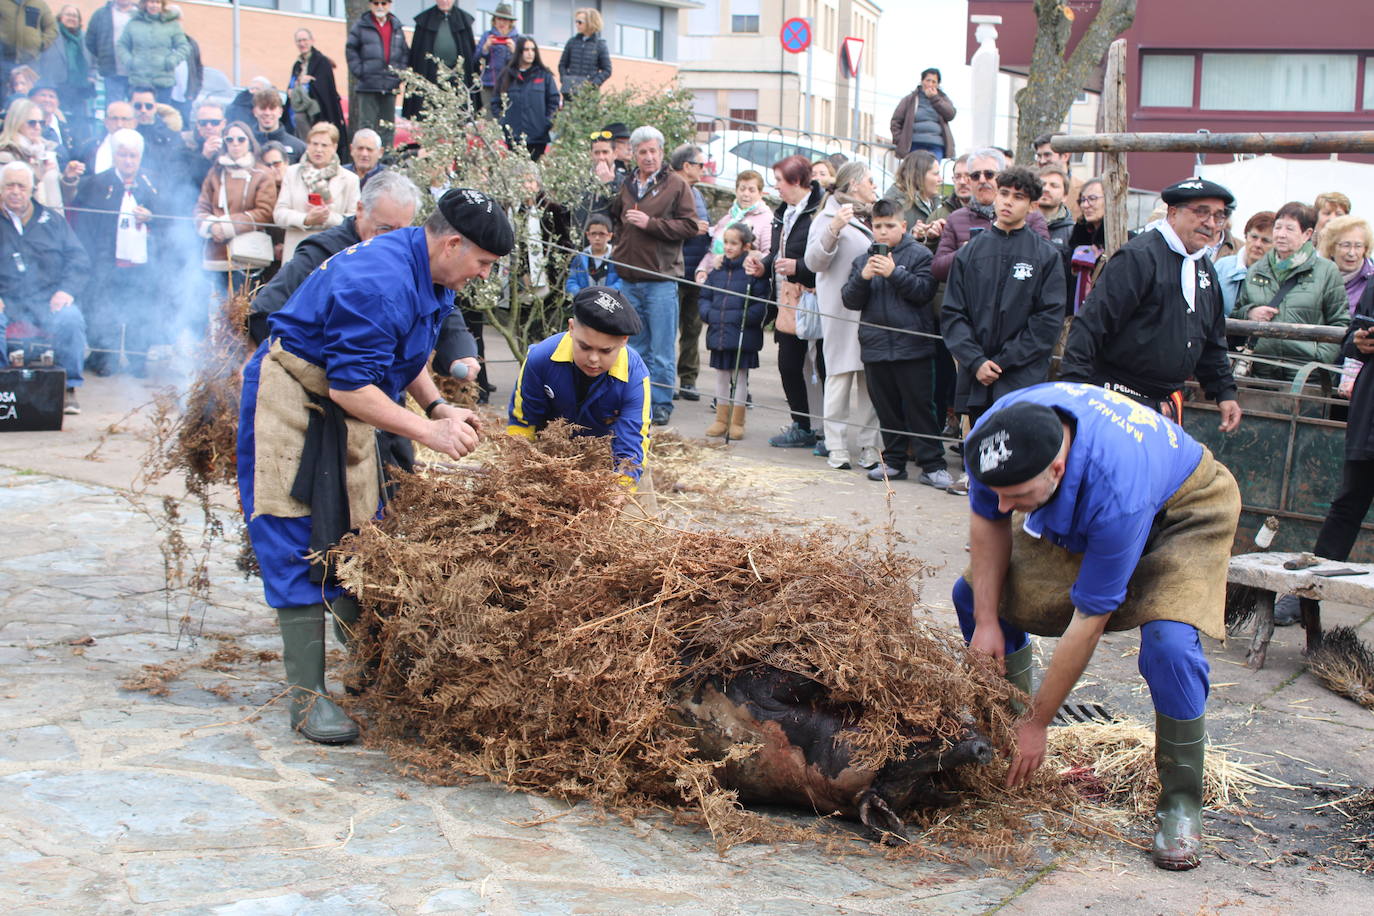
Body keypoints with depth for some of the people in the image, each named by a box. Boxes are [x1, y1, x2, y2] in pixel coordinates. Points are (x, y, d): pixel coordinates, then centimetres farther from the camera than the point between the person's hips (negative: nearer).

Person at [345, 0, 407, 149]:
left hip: (390, 86, 4)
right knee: (366, 124, -4)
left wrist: (400, 73, 4)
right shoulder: (361, 25, 1)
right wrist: (359, 71, -7)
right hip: (367, 86, -4)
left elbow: (405, 53, 16)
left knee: (388, 127, 8)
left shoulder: (397, 28, 12)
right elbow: (350, 49, 0)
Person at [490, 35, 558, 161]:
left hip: (537, 137, -1)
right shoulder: (506, 75, 10)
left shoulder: (544, 75, 6)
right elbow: (495, 102, 13)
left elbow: (554, 100, 4)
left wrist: (548, 123, -6)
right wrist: (500, 120, 0)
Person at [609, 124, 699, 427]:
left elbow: (691, 226, -10)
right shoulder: (627, 186, 13)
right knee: (635, 348, 12)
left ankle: (661, 405, 5)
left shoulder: (676, 185, -3)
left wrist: (650, 223, -16)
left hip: (661, 280, -5)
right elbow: (614, 217, 30)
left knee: (662, 350, -2)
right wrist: (620, 242, 15)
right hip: (629, 280, 6)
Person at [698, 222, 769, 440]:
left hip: (743, 336, -5)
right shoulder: (717, 270, 9)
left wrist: (744, 318, -21)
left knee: (740, 377, 5)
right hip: (718, 334, 5)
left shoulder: (753, 271, -7)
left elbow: (761, 305, -10)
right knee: (722, 376, 13)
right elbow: (704, 297, 15)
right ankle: (721, 420, 23)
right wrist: (708, 313, -3)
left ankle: (737, 422, 14)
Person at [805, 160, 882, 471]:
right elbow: (814, 261, -11)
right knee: (840, 380, -4)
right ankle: (836, 448, 0)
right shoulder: (829, 216, 0)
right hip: (841, 312, -6)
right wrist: (833, 229, -25)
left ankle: (870, 445, 9)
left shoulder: (871, 217, 21)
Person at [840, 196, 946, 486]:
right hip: (875, 347, 4)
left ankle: (932, 464, 1)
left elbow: (924, 291, -11)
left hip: (913, 346, -4)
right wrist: (863, 277, -11)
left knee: (920, 406, -3)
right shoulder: (863, 260, 13)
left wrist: (894, 272, -17)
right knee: (887, 409, 11)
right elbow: (850, 300, 6)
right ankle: (894, 460, 21)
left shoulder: (919, 254, 0)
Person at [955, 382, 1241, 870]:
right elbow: (987, 521, -8)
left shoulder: (1115, 493, -45)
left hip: (1184, 512, -6)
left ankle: (1181, 805, -11)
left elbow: (1088, 622, -35)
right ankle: (1007, 731, 19)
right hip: (1073, 510, 6)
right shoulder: (991, 441, -31)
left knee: (1170, 642, -30)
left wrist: (1037, 724, -25)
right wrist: (986, 621, -12)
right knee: (974, 595, 1)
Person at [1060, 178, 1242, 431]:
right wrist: (1074, 385, -23)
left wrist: (1224, 392, 20)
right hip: (1120, 400, -8)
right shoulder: (1139, 256, -12)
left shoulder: (1205, 270, 15)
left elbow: (1213, 341, 26)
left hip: (1167, 403, 8)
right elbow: (1092, 323, -17)